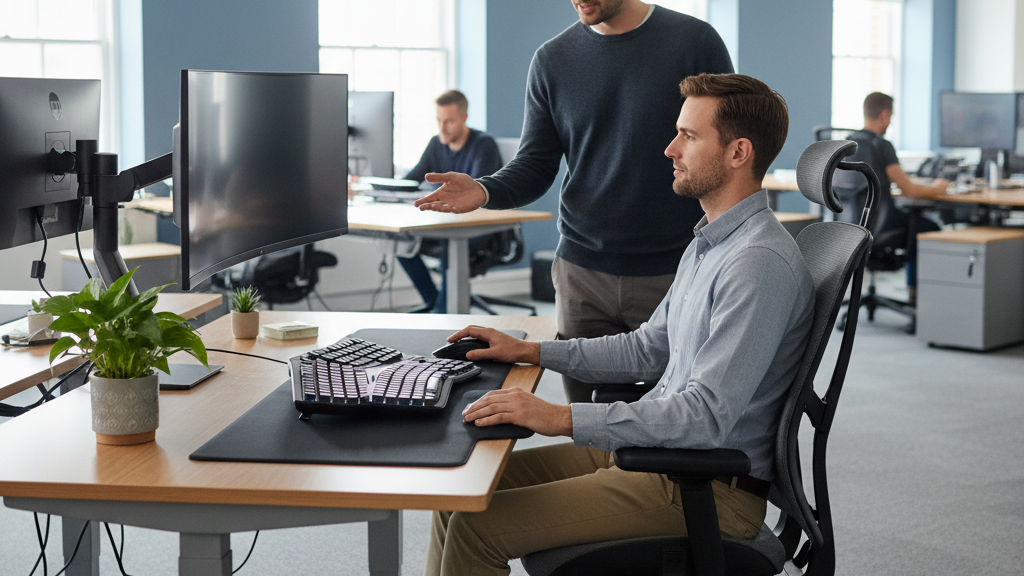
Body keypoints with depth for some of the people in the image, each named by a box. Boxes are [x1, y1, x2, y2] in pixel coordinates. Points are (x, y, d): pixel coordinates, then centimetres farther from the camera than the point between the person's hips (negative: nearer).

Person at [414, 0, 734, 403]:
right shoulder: (553, 59, 7)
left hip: (675, 275, -2)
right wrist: (485, 191, -14)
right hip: (583, 275, 2)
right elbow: (536, 165, 8)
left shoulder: (696, 42, -1)